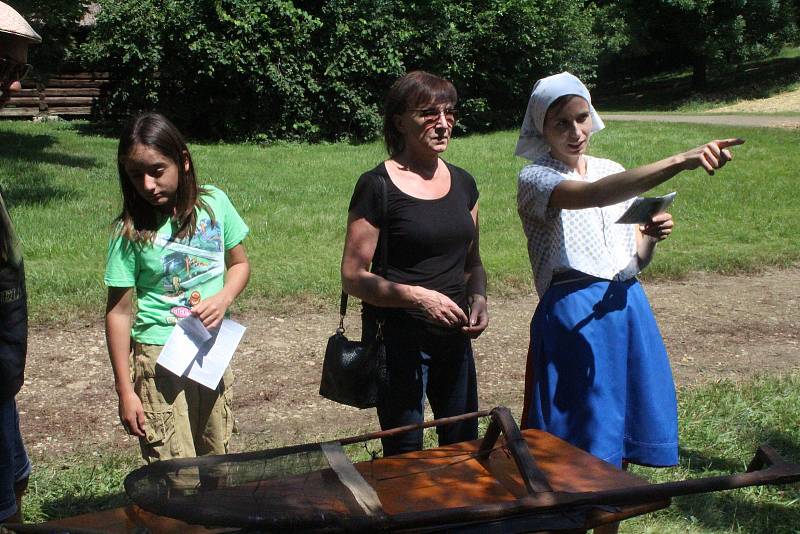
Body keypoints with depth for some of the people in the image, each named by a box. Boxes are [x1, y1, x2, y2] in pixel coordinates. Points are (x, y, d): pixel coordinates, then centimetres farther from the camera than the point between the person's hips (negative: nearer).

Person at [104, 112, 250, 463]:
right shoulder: (132, 231, -11)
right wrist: (125, 391, -8)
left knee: (217, 458, 14)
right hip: (161, 356, -3)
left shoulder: (214, 203, -3)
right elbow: (119, 312, -8)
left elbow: (239, 264, 11)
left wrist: (223, 299, -11)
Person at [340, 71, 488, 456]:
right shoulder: (377, 186, -11)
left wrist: (478, 298, -2)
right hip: (398, 335, -6)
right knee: (406, 458, 4)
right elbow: (353, 277, -12)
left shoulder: (462, 183, 8)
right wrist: (417, 296, -23)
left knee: (464, 446, 17)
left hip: (454, 336, 6)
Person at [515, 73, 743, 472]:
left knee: (629, 422, 11)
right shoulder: (535, 179, -7)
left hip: (628, 307, 6)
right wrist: (679, 163, -40)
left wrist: (651, 238, -9)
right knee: (583, 445, -3)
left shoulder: (613, 171, 13)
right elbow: (591, 195, -30)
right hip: (573, 314, -6)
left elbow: (636, 260, 16)